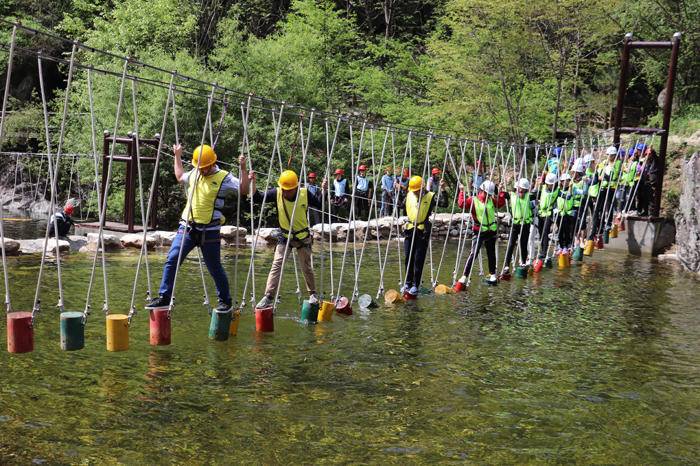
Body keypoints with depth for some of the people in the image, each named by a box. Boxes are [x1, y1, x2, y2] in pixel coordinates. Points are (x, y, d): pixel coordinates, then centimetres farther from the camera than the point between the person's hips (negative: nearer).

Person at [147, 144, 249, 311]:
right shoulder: (193, 174, 11)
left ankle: (225, 301, 21)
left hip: (209, 231, -5)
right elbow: (179, 177, 33)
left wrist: (243, 169, -25)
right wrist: (177, 156, 35)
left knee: (215, 268, 5)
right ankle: (164, 297, 4)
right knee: (171, 260, -4)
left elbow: (243, 190, -15)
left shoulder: (224, 178, -6)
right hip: (187, 228, 5)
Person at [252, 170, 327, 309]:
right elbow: (257, 198, -10)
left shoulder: (305, 194, -15)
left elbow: (319, 204, -2)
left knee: (307, 267, 12)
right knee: (276, 265, -11)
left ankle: (313, 294, 32)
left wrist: (323, 191, -17)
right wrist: (253, 182, -21)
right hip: (284, 236, 0)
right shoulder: (276, 193, -15)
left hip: (303, 237, 0)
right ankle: (268, 297, -10)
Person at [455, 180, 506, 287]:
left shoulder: (492, 200, 9)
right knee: (473, 254, -13)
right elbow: (461, 204, -22)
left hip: (492, 231, 5)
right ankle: (464, 278, -12)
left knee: (491, 253, 15)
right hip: (479, 232, -5)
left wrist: (501, 193, 11)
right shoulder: (473, 200, -7)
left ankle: (493, 276, 29)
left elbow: (501, 203, 19)